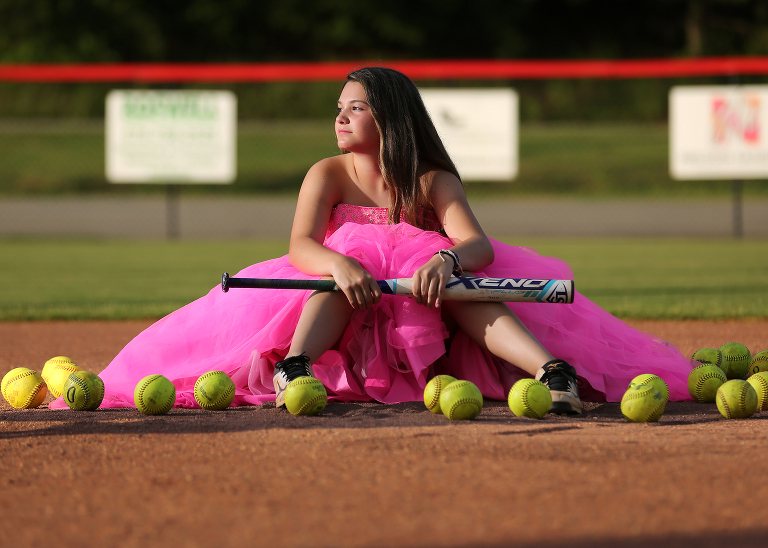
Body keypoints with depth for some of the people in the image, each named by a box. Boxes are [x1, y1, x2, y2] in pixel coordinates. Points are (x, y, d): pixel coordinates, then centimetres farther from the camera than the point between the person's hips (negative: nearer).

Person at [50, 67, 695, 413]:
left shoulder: (433, 181, 0)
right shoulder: (328, 175, 1)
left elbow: (477, 243, -18)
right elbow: (301, 246, -16)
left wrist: (447, 260, -43)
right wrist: (339, 263, -40)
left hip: (422, 316, 0)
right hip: (345, 303, 0)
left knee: (460, 281, -30)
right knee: (350, 263, -32)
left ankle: (554, 369, -52)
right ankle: (293, 369, -57)